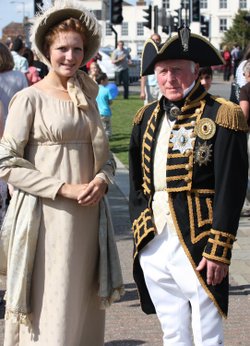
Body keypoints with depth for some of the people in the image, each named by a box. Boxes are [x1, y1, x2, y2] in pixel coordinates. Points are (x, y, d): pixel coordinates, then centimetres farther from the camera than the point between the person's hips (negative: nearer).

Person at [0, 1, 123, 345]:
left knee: (84, 308, 9)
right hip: (47, 217, -6)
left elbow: (106, 155, 18)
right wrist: (64, 189, -15)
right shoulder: (29, 99, -5)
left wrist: (101, 180, -5)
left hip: (88, 215, 6)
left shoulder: (87, 97, 13)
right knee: (49, 314, -4)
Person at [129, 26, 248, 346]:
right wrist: (140, 229, 9)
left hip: (196, 248, -6)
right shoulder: (148, 117, 11)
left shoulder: (221, 117, -7)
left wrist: (218, 251, -15)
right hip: (153, 246, 6)